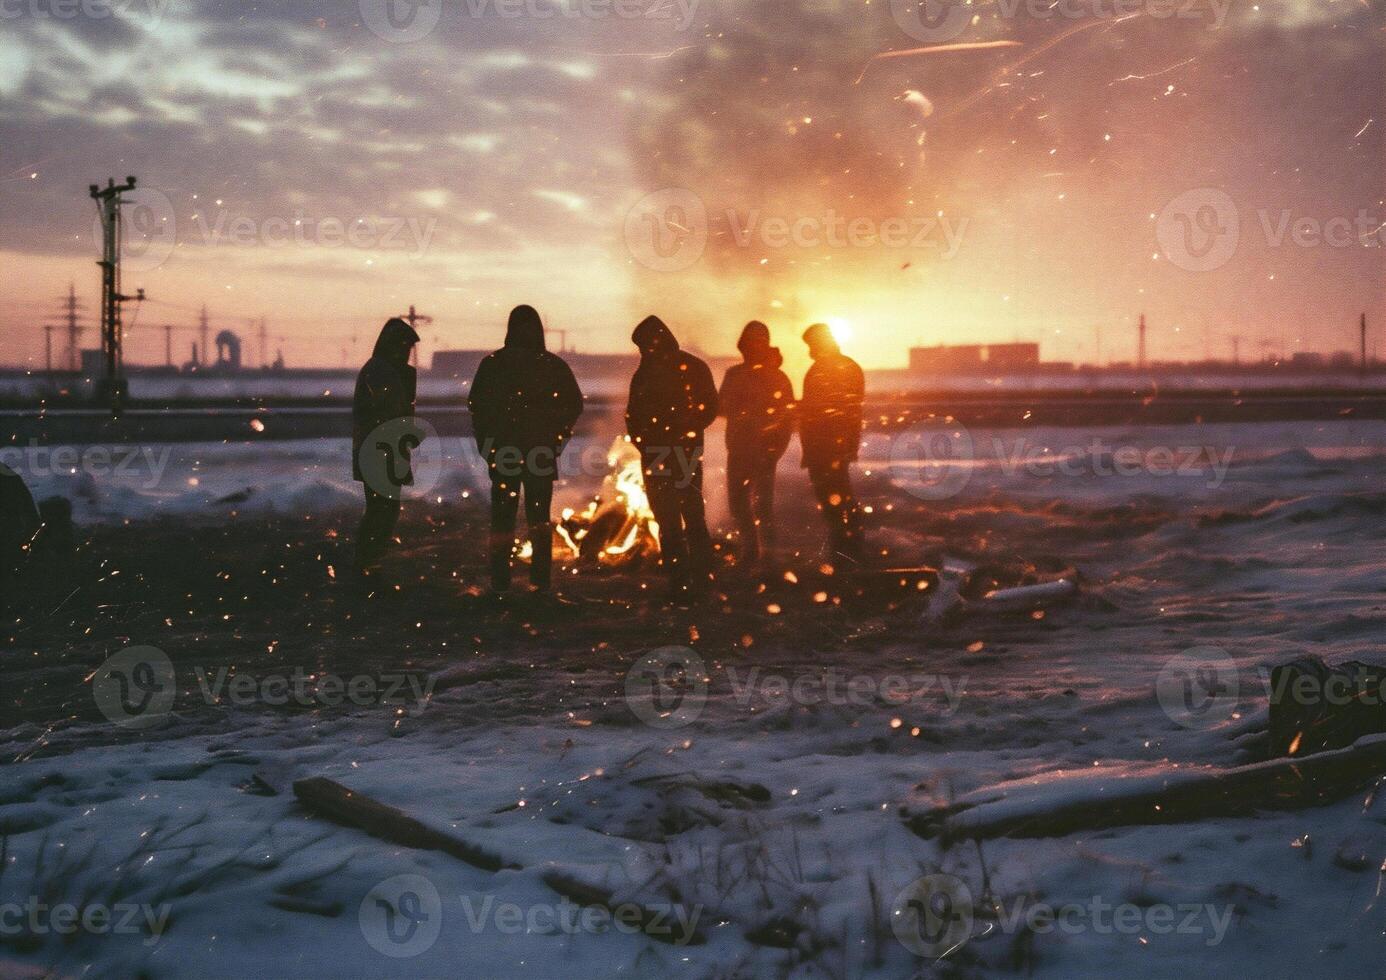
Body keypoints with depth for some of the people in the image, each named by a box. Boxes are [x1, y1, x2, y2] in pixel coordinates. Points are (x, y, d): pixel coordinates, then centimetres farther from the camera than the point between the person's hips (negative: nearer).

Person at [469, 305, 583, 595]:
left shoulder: (492, 363, -4)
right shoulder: (553, 365, -3)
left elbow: (476, 405, -3)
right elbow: (574, 403, -2)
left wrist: (484, 443, 6)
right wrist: (557, 437, 6)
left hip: (502, 450, -1)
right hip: (542, 451, 1)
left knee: (503, 517, 7)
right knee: (539, 516, 11)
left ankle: (500, 582, 4)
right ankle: (541, 580, 8)